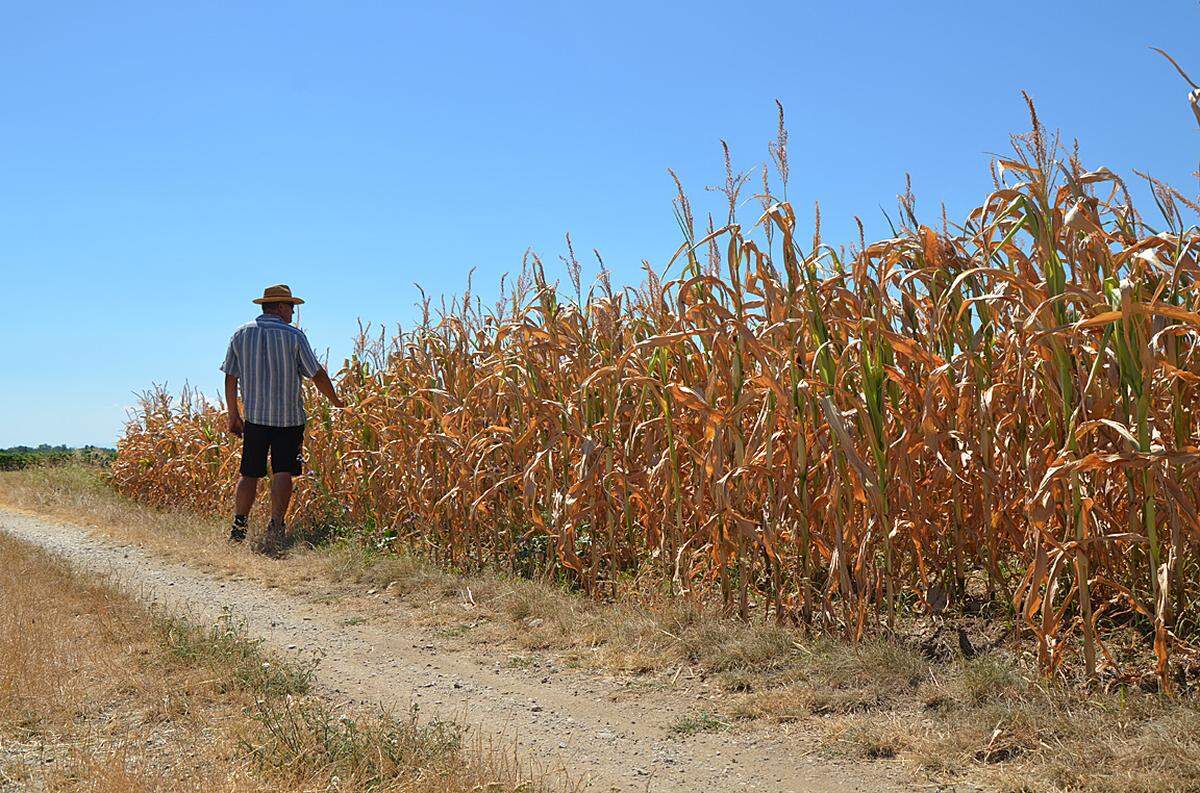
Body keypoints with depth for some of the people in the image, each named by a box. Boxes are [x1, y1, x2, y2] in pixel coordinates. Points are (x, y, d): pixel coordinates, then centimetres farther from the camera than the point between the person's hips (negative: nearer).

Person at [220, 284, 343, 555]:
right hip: (289, 417, -3)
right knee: (283, 474, -1)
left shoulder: (241, 334, 5)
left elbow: (230, 377, 6)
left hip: (255, 416, 3)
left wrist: (233, 415, 14)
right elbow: (317, 374, -3)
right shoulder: (293, 335, -5)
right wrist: (336, 401, 11)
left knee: (249, 474, 12)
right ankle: (275, 528, -11)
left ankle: (238, 529, 14)